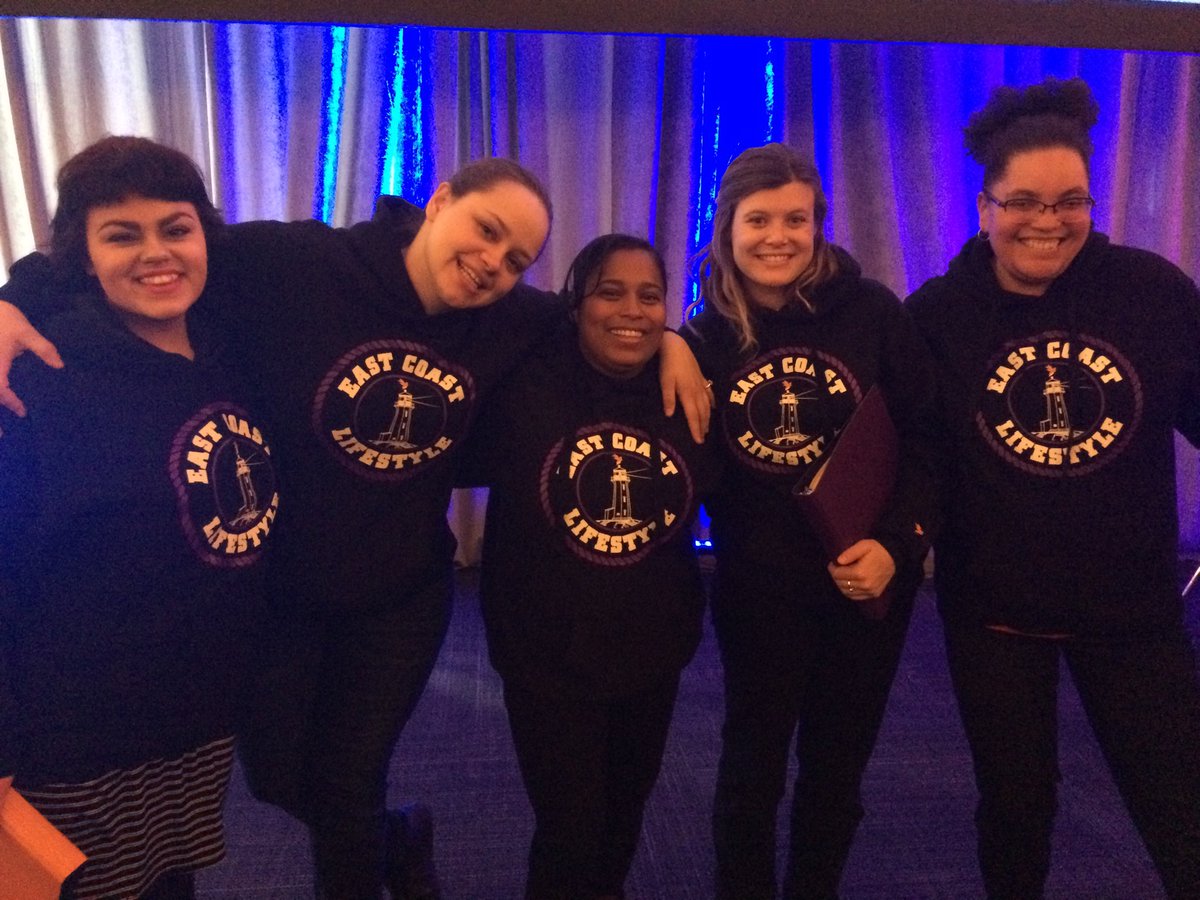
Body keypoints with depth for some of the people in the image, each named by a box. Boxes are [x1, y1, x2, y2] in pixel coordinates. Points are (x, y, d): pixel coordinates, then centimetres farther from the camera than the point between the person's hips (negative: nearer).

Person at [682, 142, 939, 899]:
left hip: (870, 579, 1)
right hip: (757, 585, 0)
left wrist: (897, 542, -16)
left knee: (838, 764, 17)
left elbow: (927, 437, -7)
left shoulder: (872, 312, -7)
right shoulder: (708, 336, -4)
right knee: (753, 763, 12)